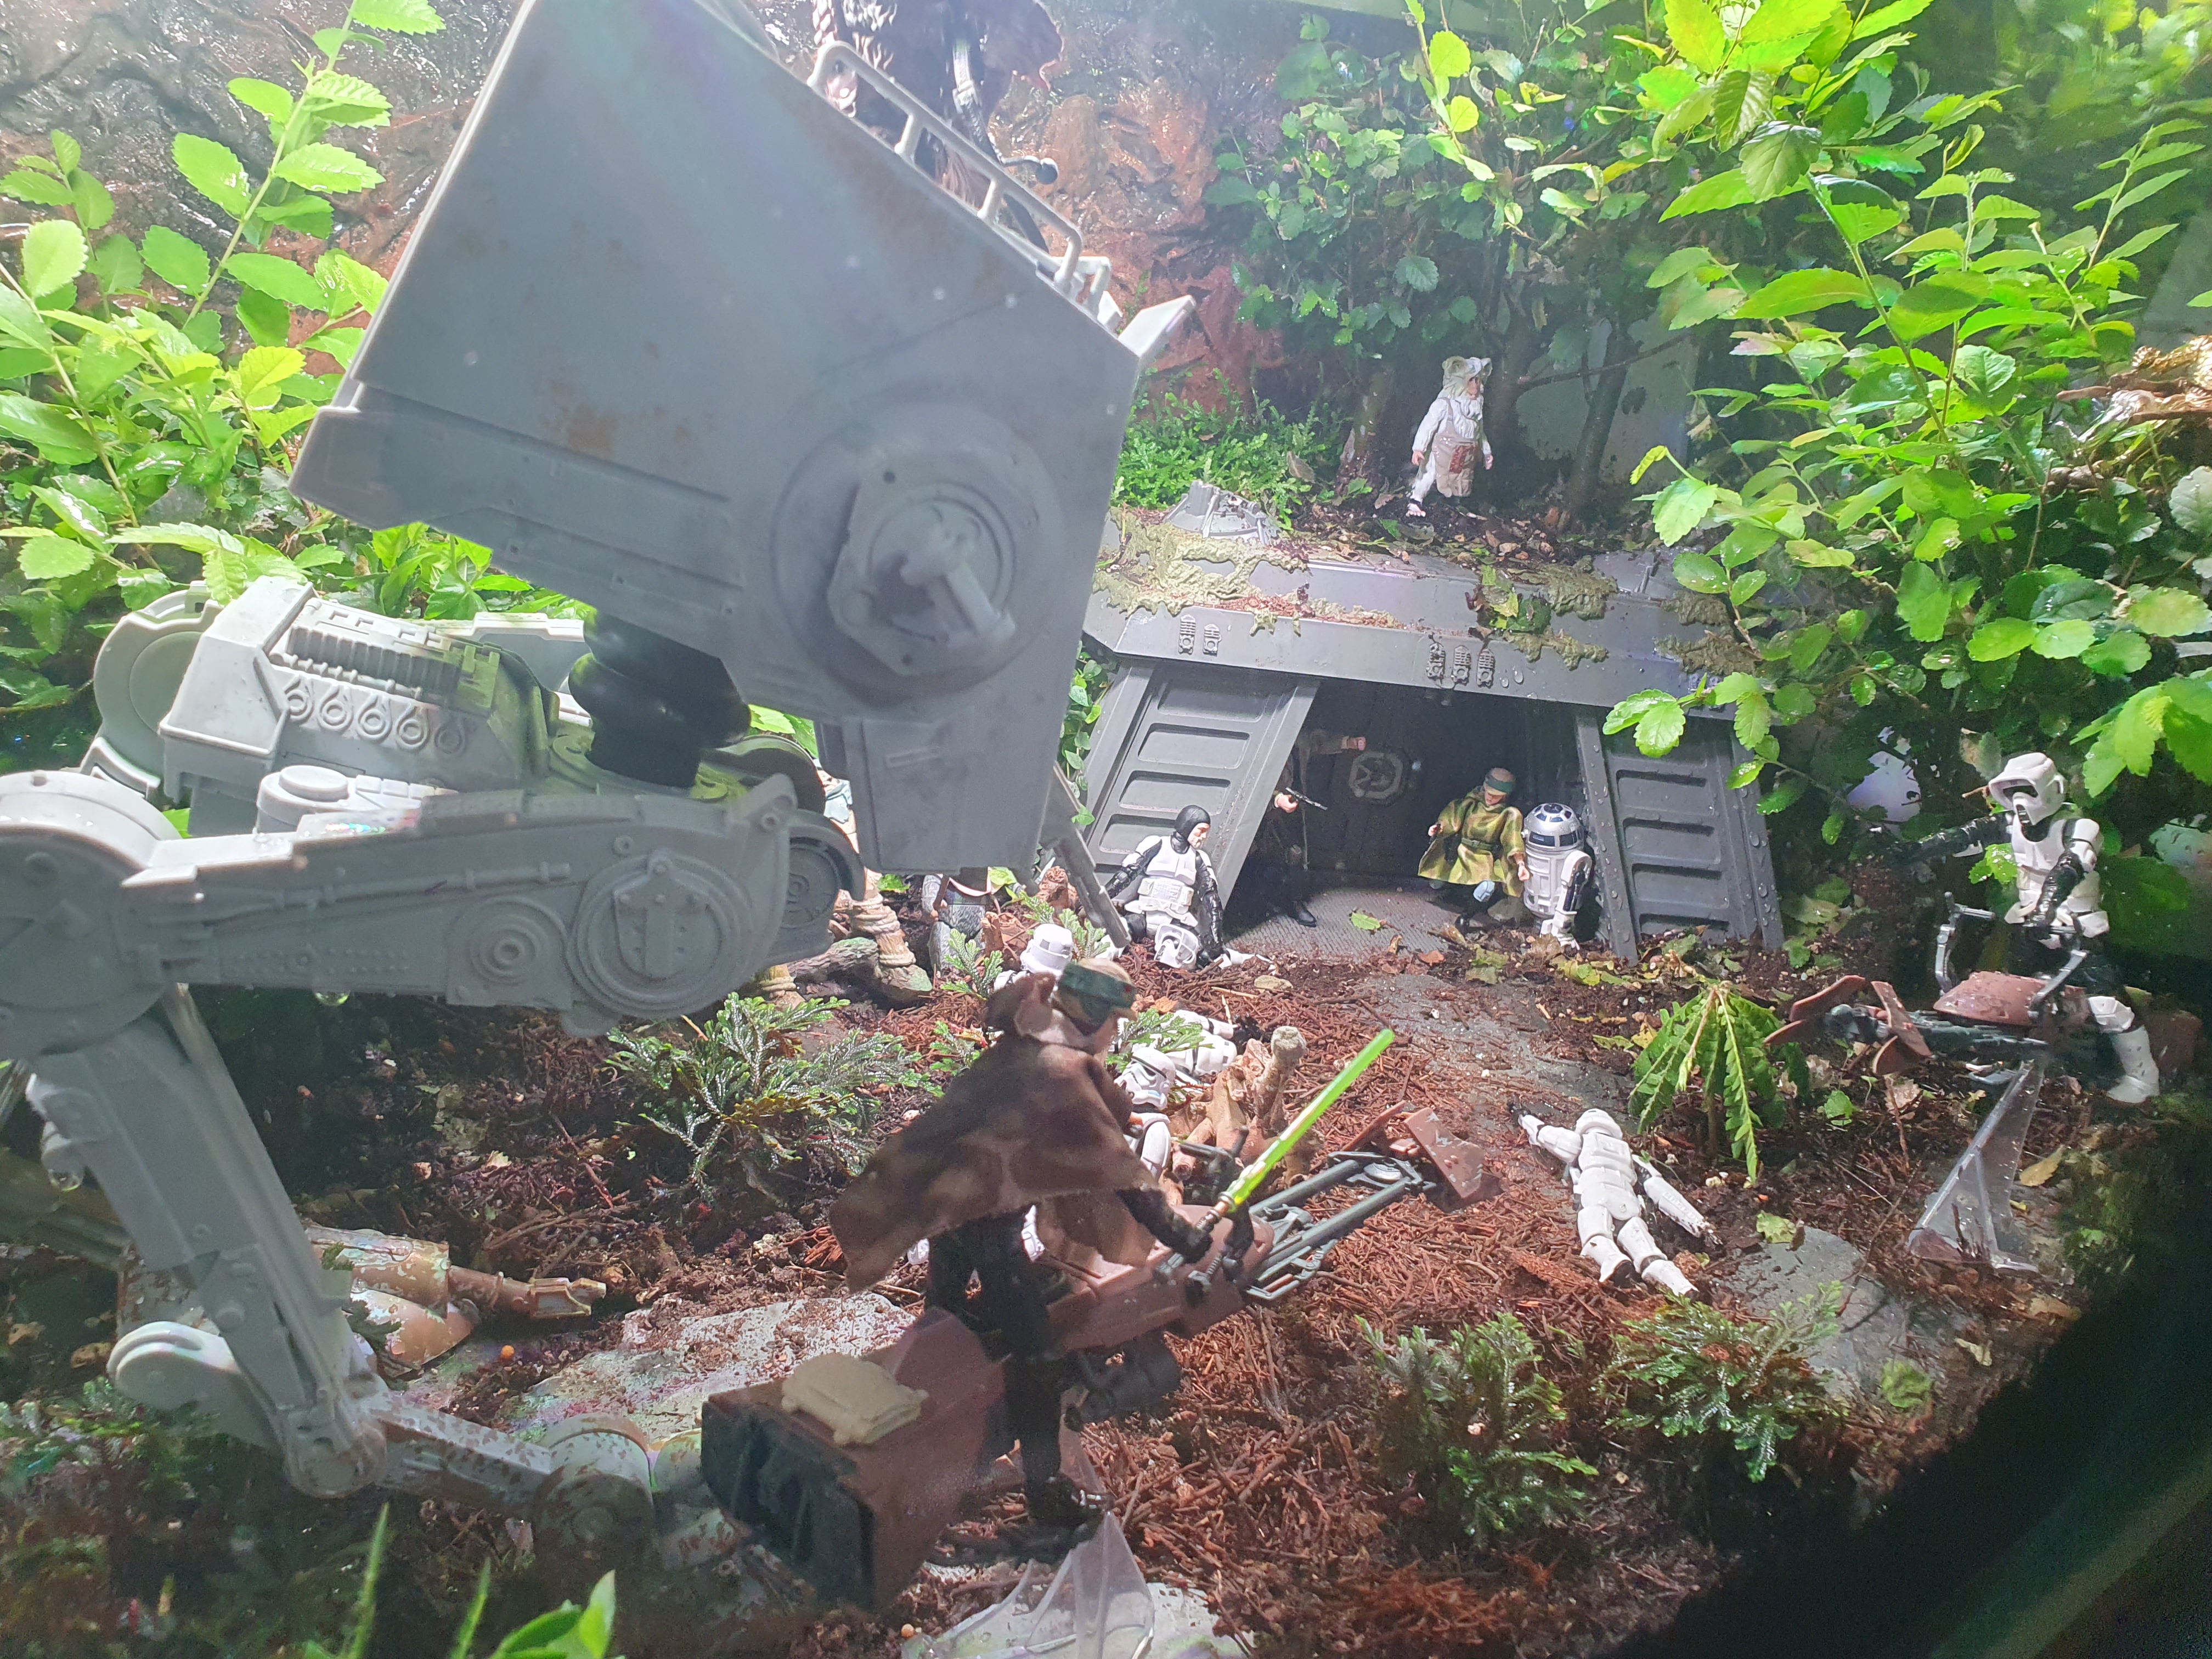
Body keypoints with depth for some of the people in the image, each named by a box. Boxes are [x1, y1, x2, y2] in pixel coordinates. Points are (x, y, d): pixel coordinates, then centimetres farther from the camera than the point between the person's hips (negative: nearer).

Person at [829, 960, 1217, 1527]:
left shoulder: (1021, 1047, 5)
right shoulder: (1062, 1071, -23)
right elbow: (1114, 1165, -25)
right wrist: (1180, 1235, -21)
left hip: (941, 1197, 10)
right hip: (984, 1218, -10)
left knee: (943, 1317, 31)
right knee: (1037, 1354, -4)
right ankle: (1046, 1491, 6)